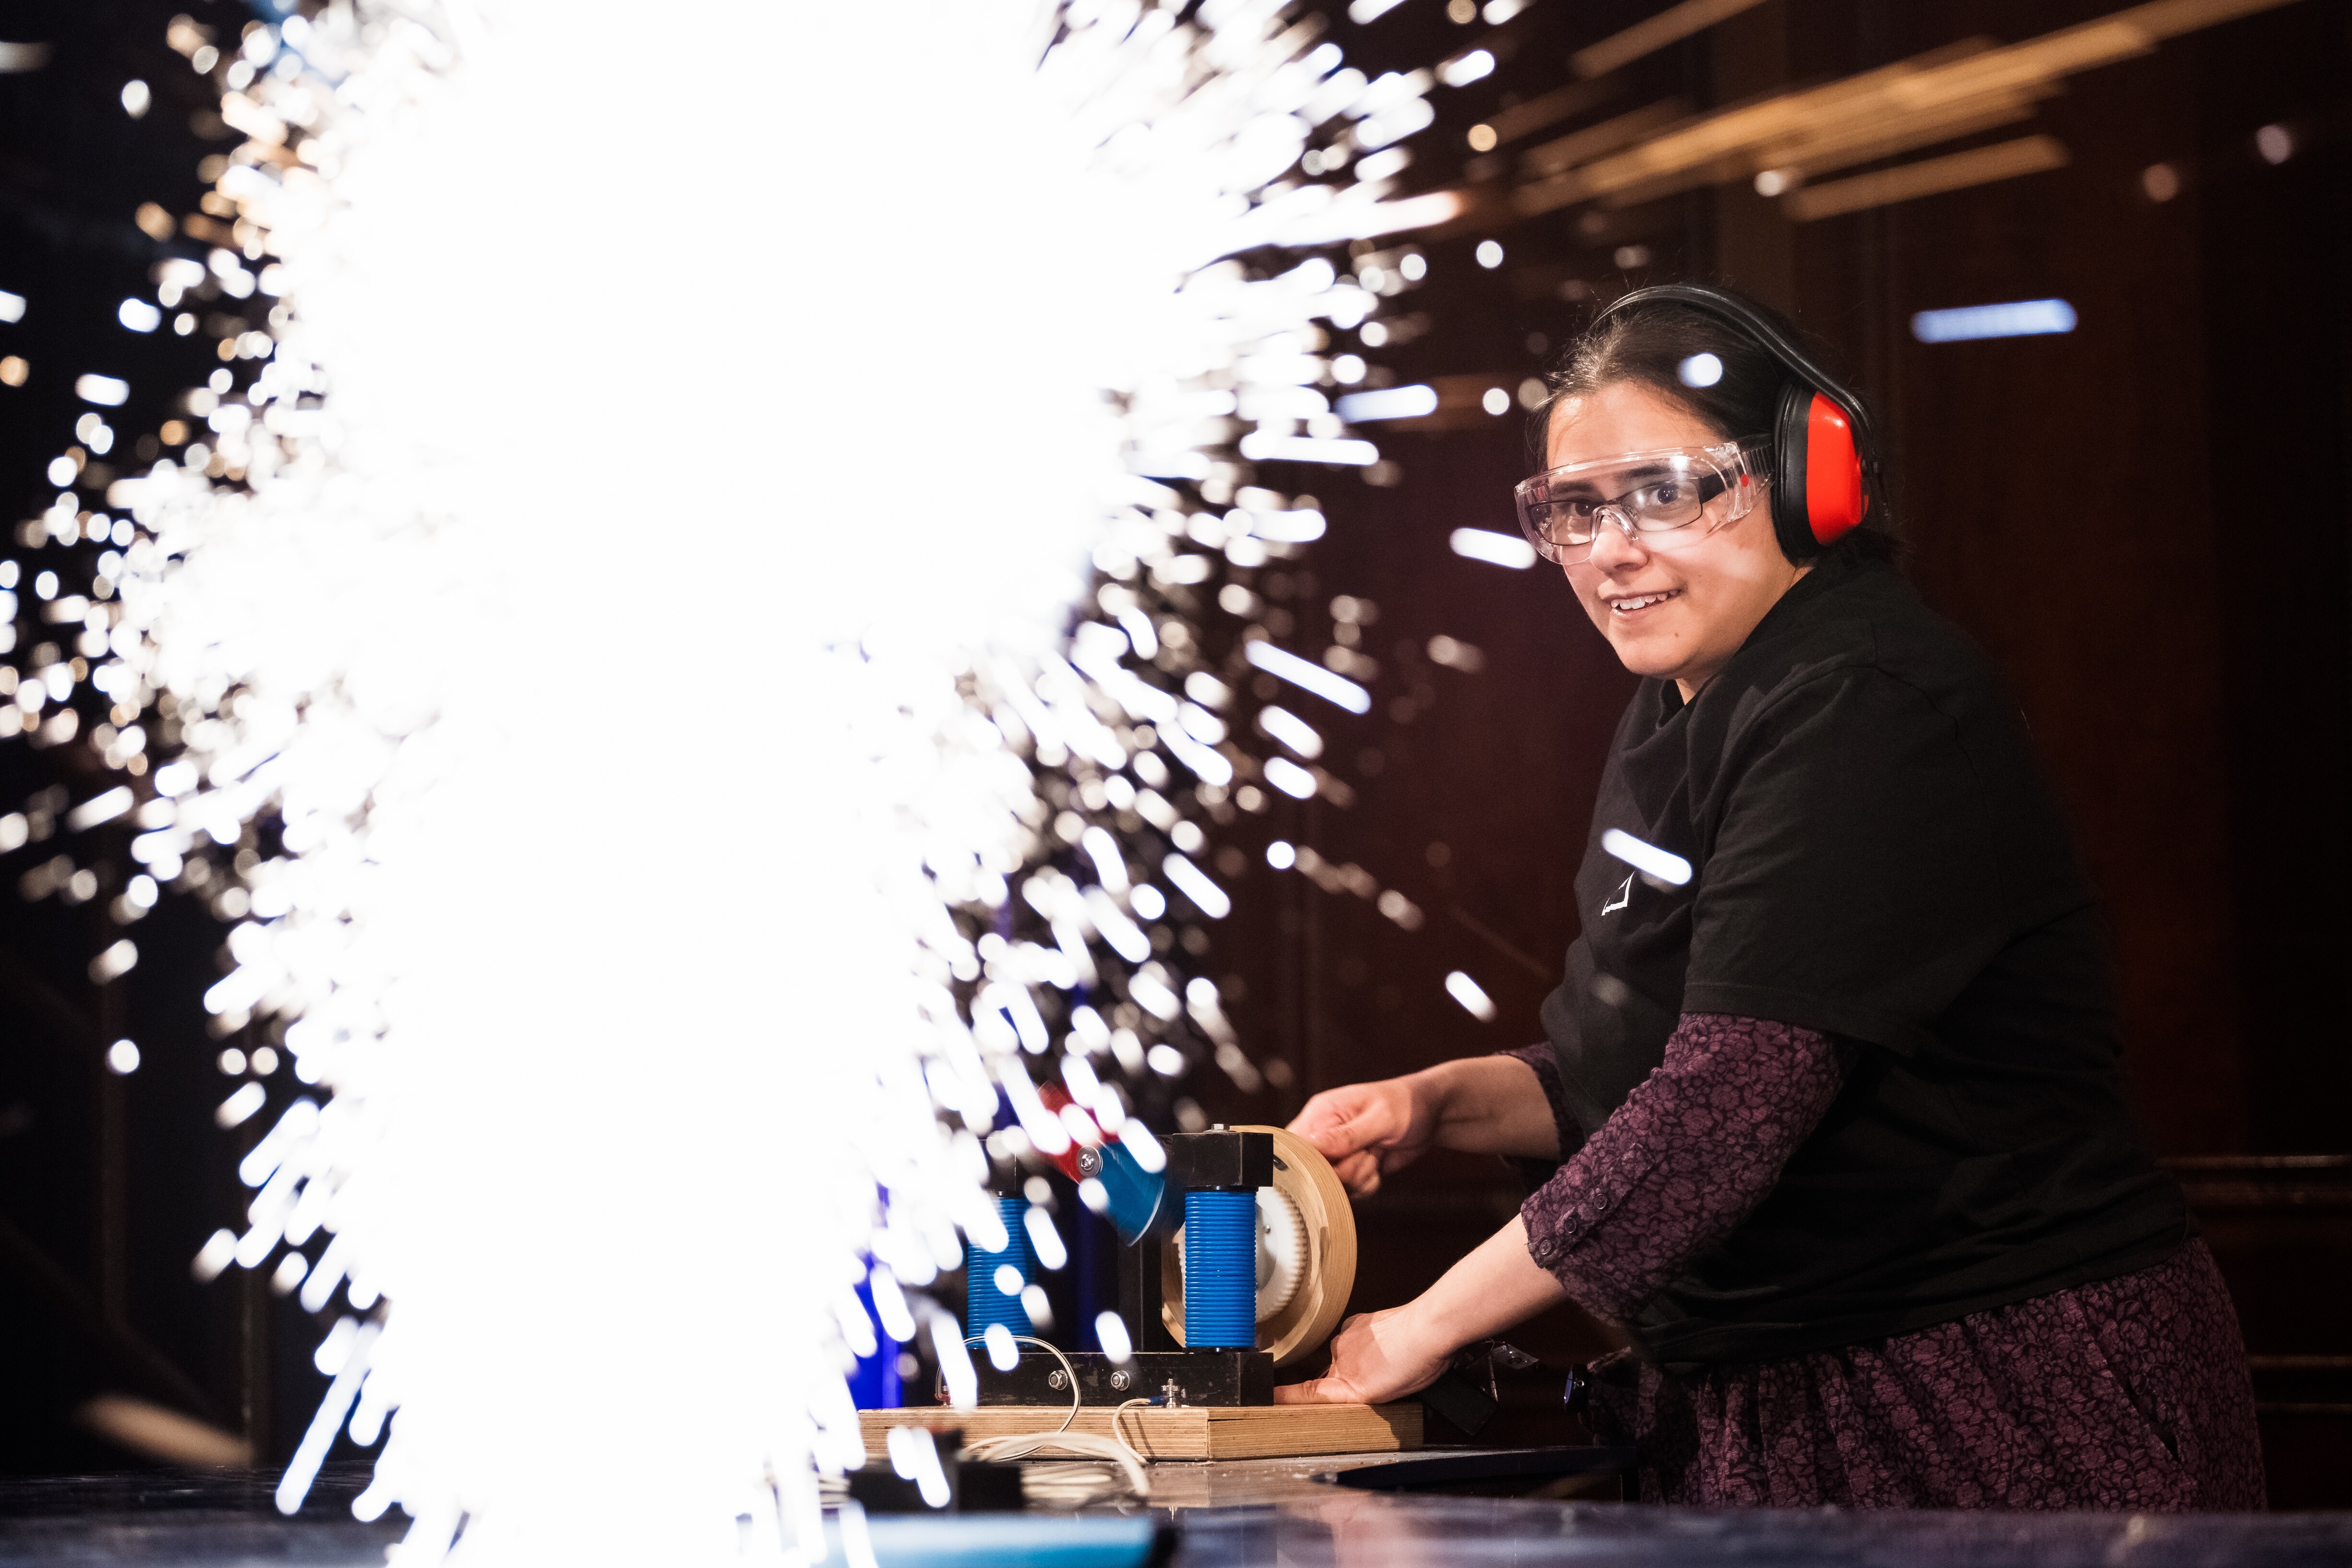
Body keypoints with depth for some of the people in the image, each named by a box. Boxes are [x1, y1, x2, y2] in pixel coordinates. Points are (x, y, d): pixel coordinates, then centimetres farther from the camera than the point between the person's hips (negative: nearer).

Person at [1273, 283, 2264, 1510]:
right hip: (1763, 1409, 9)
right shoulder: (1681, 718, 13)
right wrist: (1441, 1106, 0)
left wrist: (1421, 1331, -18)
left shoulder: (1876, 717, -18)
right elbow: (1630, 1074, 20)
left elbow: (1725, 1107, -24)